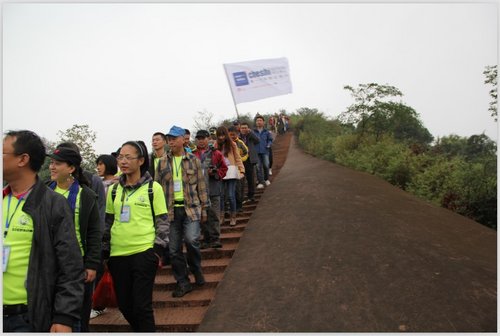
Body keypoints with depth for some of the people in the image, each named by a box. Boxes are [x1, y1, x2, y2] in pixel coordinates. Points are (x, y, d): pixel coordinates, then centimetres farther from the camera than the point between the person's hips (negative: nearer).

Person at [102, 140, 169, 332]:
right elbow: (108, 222, 15)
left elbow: (162, 221, -1)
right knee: (124, 304, 14)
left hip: (144, 253, -4)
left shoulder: (153, 188, -3)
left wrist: (158, 250, -8)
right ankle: (141, 330, 38)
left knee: (141, 305, -1)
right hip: (118, 255, 5)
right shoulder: (114, 189, 8)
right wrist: (105, 252, 13)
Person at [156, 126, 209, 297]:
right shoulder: (162, 162, 8)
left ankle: (196, 269, 9)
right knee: (174, 249, 5)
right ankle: (183, 282, 21)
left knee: (191, 239, -20)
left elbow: (201, 185, 6)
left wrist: (204, 209, 4)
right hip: (171, 210, 3)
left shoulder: (193, 160, 4)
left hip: (191, 208, -2)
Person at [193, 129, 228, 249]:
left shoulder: (216, 154, 6)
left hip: (213, 190, -1)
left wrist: (215, 173, -9)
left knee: (214, 215, 0)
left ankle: (215, 238, 7)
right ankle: (207, 239, 19)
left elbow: (224, 168, 8)